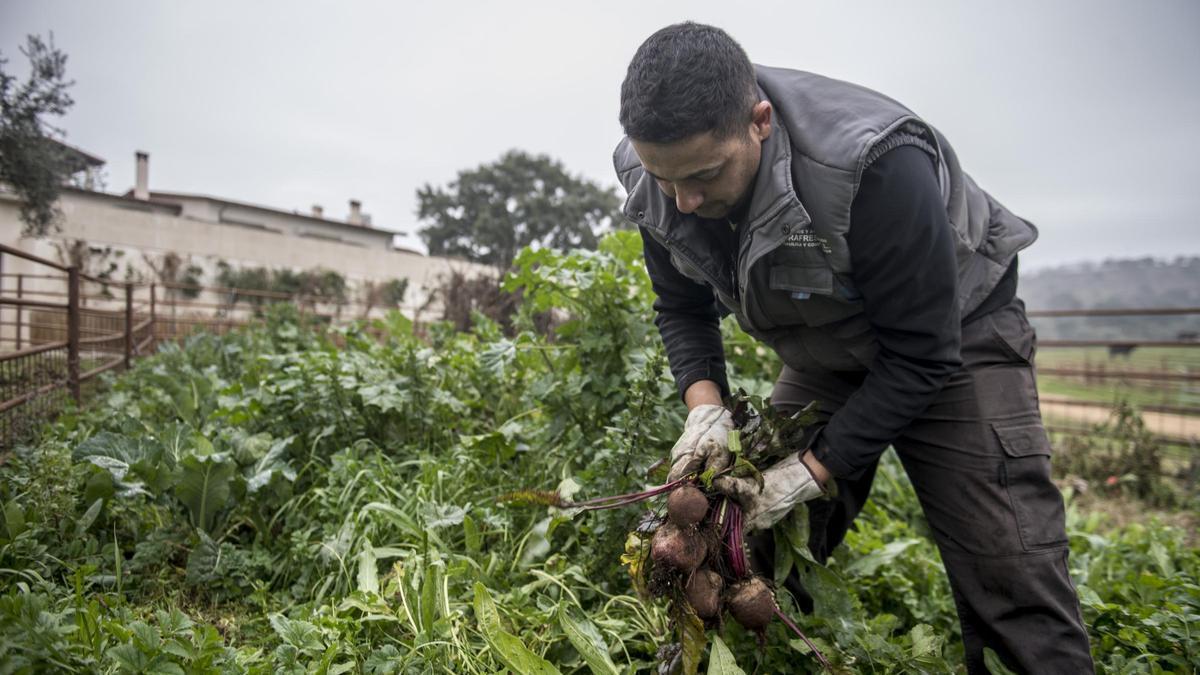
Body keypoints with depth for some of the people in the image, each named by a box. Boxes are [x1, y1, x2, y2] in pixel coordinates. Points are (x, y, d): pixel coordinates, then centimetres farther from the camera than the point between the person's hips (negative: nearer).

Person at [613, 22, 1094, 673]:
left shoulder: (875, 165, -36)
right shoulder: (654, 180, -18)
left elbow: (922, 354, -27)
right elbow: (682, 309, -2)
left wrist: (815, 469, -26)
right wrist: (705, 404, -20)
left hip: (952, 339, -4)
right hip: (823, 358, 5)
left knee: (1014, 594, -10)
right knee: (761, 555, 4)